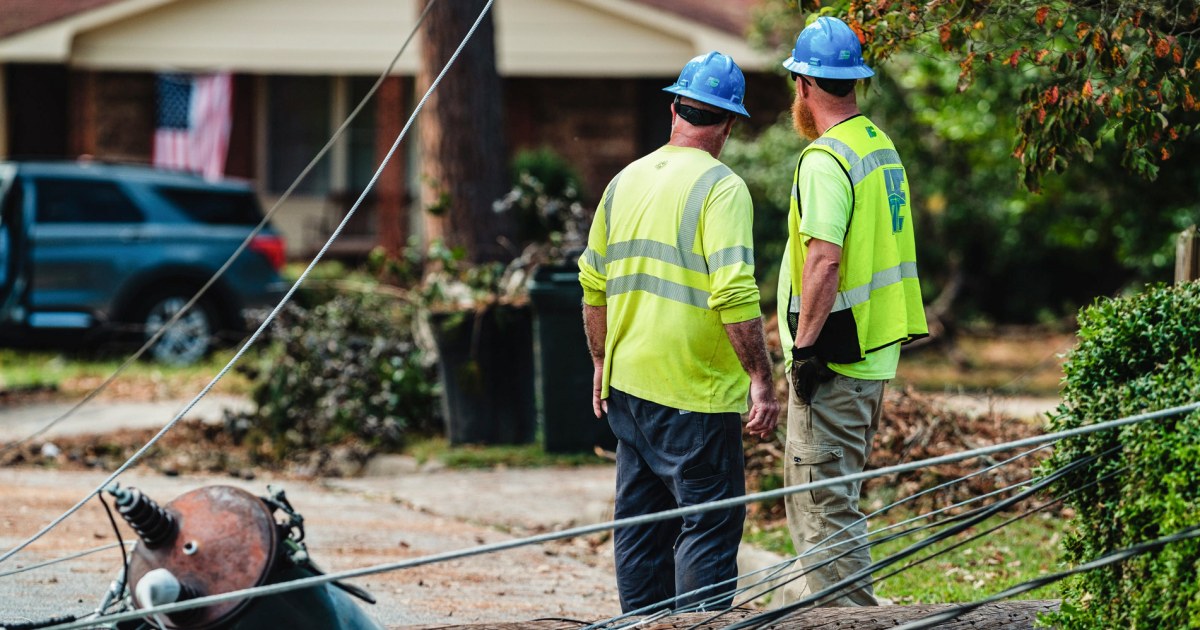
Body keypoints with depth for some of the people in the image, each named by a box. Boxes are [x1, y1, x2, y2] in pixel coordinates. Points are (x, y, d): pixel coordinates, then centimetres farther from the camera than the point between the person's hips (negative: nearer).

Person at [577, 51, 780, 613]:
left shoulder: (627, 181, 9)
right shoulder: (720, 188, -12)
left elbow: (593, 283, 16)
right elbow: (735, 294, -21)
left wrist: (602, 364, 26)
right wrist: (761, 379, -18)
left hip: (628, 384, 7)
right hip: (695, 391, -7)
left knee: (641, 519, 14)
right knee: (711, 523, -3)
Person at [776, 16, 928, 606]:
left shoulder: (826, 159, -16)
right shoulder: (882, 147, 13)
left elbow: (825, 258, -24)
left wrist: (805, 345, -20)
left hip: (833, 360, -9)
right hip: (875, 357, 9)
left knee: (821, 507, -5)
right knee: (831, 503, 18)